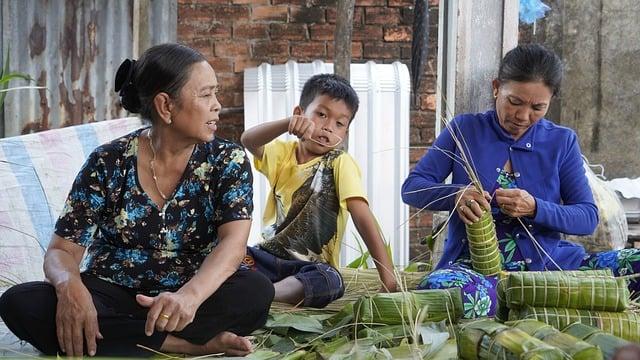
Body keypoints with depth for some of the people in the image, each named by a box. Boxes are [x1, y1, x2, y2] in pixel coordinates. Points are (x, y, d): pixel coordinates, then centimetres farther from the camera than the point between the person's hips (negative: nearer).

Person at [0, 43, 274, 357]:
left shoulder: (228, 160, -4)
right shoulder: (108, 163, -5)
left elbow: (233, 243, -19)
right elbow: (62, 251, -5)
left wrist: (190, 296, -42)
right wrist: (70, 285, -32)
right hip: (109, 297, 1)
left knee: (256, 292, -31)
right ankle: (194, 344, -28)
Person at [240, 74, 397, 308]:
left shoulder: (340, 163, -2)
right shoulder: (283, 153, 7)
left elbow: (363, 218, -12)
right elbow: (248, 140, -14)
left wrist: (387, 275, -23)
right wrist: (288, 124, -34)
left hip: (312, 266, -3)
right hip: (269, 254, 4)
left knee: (329, 281, -37)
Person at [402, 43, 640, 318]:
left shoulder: (562, 141, 10)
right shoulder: (465, 130, 6)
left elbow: (588, 217, 4)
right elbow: (412, 188, 4)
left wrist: (535, 209, -16)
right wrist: (455, 195, -19)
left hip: (547, 261, 1)